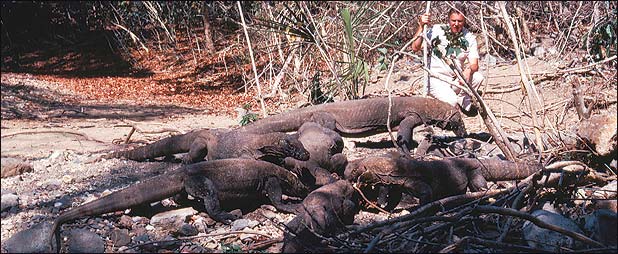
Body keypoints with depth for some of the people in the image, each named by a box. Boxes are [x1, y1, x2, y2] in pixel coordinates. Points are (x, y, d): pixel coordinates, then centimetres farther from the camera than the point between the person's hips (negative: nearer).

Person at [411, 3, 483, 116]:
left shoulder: (469, 38, 0)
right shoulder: (437, 30, -8)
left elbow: (474, 64, -8)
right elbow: (415, 48, -15)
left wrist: (469, 69, -32)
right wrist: (421, 26, -25)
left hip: (456, 80, 4)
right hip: (436, 78, -4)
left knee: (478, 77, -24)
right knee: (451, 101, -30)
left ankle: (463, 100, 3)